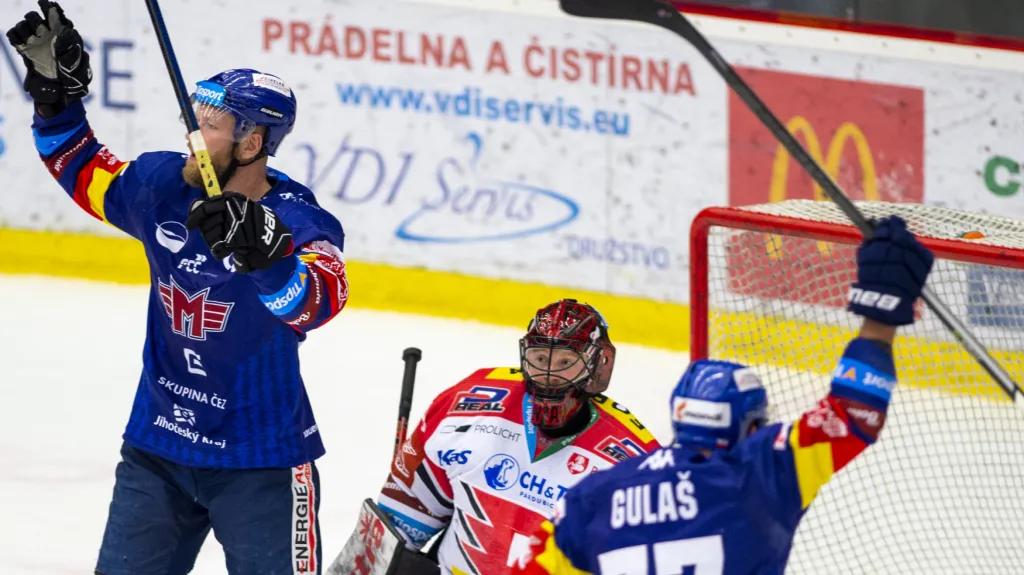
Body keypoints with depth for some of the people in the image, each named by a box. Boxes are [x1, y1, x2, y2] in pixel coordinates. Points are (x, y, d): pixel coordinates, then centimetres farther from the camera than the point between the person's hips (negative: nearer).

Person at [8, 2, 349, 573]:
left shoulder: (300, 222, -20)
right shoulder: (162, 185, -3)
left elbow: (317, 301, -39)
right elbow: (83, 173, 15)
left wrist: (259, 250, -58)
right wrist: (56, 93, 2)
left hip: (260, 459, -5)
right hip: (156, 449, 5)